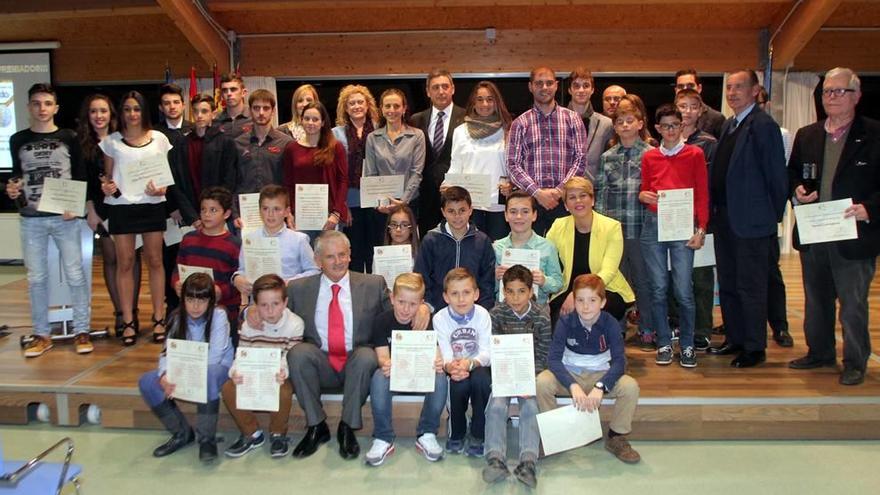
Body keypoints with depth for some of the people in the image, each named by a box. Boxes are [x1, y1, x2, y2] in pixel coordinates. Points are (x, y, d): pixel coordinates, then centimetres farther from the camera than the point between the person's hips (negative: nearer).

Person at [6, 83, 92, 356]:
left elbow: (81, 176, 3)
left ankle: (82, 331, 10)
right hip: (31, 219, 2)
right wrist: (12, 189, -5)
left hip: (65, 217, -2)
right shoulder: (18, 140, 9)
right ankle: (42, 334, 17)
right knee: (36, 278, 7)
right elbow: (17, 174, 17)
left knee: (75, 274, 0)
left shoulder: (69, 138, 3)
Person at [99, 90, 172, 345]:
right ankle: (128, 321, 10)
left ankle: (159, 318, 11)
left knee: (154, 260, 4)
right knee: (125, 262, 2)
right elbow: (107, 175, 11)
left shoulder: (159, 139, 7)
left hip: (152, 204, 0)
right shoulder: (111, 141, 7)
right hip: (121, 205, 0)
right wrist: (106, 187, -10)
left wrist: (161, 189, -10)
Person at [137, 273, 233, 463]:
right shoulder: (178, 317, -3)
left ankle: (206, 439, -26)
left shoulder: (218, 315, -18)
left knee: (207, 376, -40)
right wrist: (165, 376, -31)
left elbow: (213, 357, -24)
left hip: (218, 366, -5)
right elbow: (168, 352, -9)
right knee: (146, 382, -13)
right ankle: (182, 433, -1)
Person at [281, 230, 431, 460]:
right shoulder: (299, 288, 10)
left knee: (366, 356, -33)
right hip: (319, 364, 1)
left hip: (357, 362, -1)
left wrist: (421, 306, -15)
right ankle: (316, 426, -11)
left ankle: (347, 428, -13)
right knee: (298, 352, -29)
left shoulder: (373, 285, 9)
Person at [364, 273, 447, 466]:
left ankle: (427, 435, -11)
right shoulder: (382, 321, -9)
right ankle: (383, 438, -20)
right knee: (379, 378, -33)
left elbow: (434, 353, -15)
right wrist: (386, 364, -42)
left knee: (440, 379, -30)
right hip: (393, 373, 0)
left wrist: (437, 363, -41)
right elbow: (382, 356, -16)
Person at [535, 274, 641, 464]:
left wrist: (600, 387, -38)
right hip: (570, 375, 0)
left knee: (630, 386, -27)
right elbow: (553, 358, -23)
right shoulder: (566, 322, -14)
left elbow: (619, 361, -21)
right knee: (542, 381, -30)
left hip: (601, 375, 1)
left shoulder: (610, 324, -13)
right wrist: (573, 386, -39)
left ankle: (616, 437, -3)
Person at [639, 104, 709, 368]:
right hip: (653, 225, 2)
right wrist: (644, 196, -4)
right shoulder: (649, 157, 11)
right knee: (658, 289, 3)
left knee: (683, 290, -5)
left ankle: (687, 345, 10)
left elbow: (702, 195, 4)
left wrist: (701, 229, -3)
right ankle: (664, 343, 15)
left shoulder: (695, 154, 6)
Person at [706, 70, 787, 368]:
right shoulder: (729, 126, 14)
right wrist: (714, 212, 10)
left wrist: (772, 217, -8)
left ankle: (755, 348, 13)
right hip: (724, 218, 9)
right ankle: (735, 340, 28)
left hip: (751, 221, -9)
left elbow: (776, 176, -13)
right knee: (727, 284, 16)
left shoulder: (763, 125, -12)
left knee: (751, 287, 1)